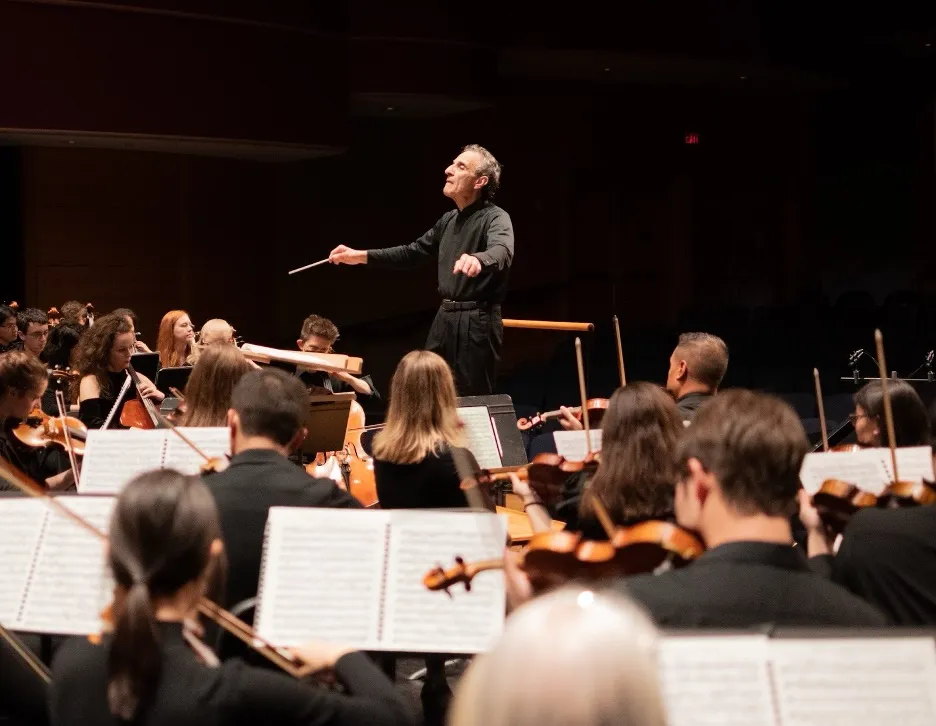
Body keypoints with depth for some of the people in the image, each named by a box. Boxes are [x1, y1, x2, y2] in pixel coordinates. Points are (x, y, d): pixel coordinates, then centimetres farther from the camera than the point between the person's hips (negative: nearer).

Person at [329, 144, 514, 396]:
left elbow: (502, 251, -35)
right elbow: (412, 252, 24)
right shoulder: (449, 220, 15)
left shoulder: (495, 218, -13)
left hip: (477, 322, -8)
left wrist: (477, 260, -58)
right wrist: (360, 256, 17)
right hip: (445, 318, 9)